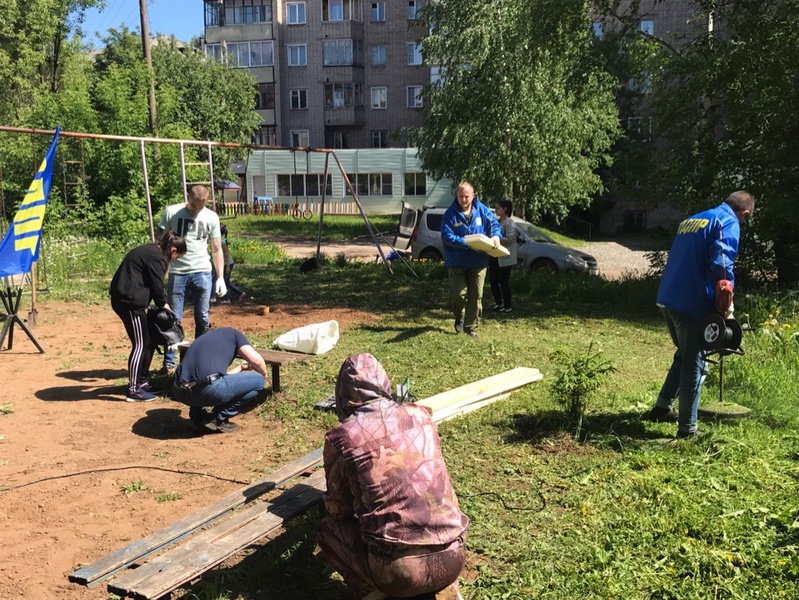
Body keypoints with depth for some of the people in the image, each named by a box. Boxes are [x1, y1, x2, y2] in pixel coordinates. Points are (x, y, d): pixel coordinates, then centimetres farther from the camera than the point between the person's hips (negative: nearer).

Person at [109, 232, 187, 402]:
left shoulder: (150, 251, 17)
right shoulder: (156, 258, -14)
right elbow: (157, 286, -12)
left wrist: (161, 303, 14)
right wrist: (163, 304, 5)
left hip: (123, 298, 10)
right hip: (130, 301, -10)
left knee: (147, 342, 15)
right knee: (140, 344, -4)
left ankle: (141, 382, 25)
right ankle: (133, 390, 1)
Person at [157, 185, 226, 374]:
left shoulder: (211, 217, 5)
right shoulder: (171, 212, 0)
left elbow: (217, 249, 7)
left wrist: (221, 277, 0)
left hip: (202, 273, 1)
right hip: (177, 273, -1)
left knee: (202, 320, 5)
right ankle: (169, 363, 9)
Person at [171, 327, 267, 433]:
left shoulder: (204, 337, 34)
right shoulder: (233, 333, 18)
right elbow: (256, 360, 3)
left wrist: (240, 368, 55)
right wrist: (264, 374, 25)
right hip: (207, 390, -8)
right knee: (258, 380, 10)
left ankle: (198, 414, 23)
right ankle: (218, 419, 9)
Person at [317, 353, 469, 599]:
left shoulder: (341, 436, -3)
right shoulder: (420, 415, 8)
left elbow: (338, 510, 12)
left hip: (399, 571, -3)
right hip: (452, 560, 4)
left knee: (328, 528, 22)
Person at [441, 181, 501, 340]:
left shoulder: (482, 210, 2)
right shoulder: (450, 214, -7)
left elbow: (494, 224, 6)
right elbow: (447, 236, -15)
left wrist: (495, 236, -17)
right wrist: (467, 244, -23)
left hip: (478, 262, 3)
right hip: (457, 263, -3)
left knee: (476, 296, 5)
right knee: (459, 294, -6)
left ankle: (471, 328, 17)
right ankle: (460, 317, 25)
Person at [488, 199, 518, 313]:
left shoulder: (510, 223, -11)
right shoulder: (498, 222, 16)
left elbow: (510, 239, -20)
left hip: (504, 258, -9)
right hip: (494, 257, 9)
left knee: (504, 282, -3)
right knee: (493, 281, 11)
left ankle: (507, 306, 6)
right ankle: (498, 303, 24)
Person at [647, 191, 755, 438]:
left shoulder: (691, 220, 22)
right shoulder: (728, 223, -4)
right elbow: (721, 263, -20)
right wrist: (726, 304, -12)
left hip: (667, 298, 8)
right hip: (692, 304, -8)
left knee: (684, 355, 24)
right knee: (695, 364, 2)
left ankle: (662, 407, 29)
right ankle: (687, 428, 7)